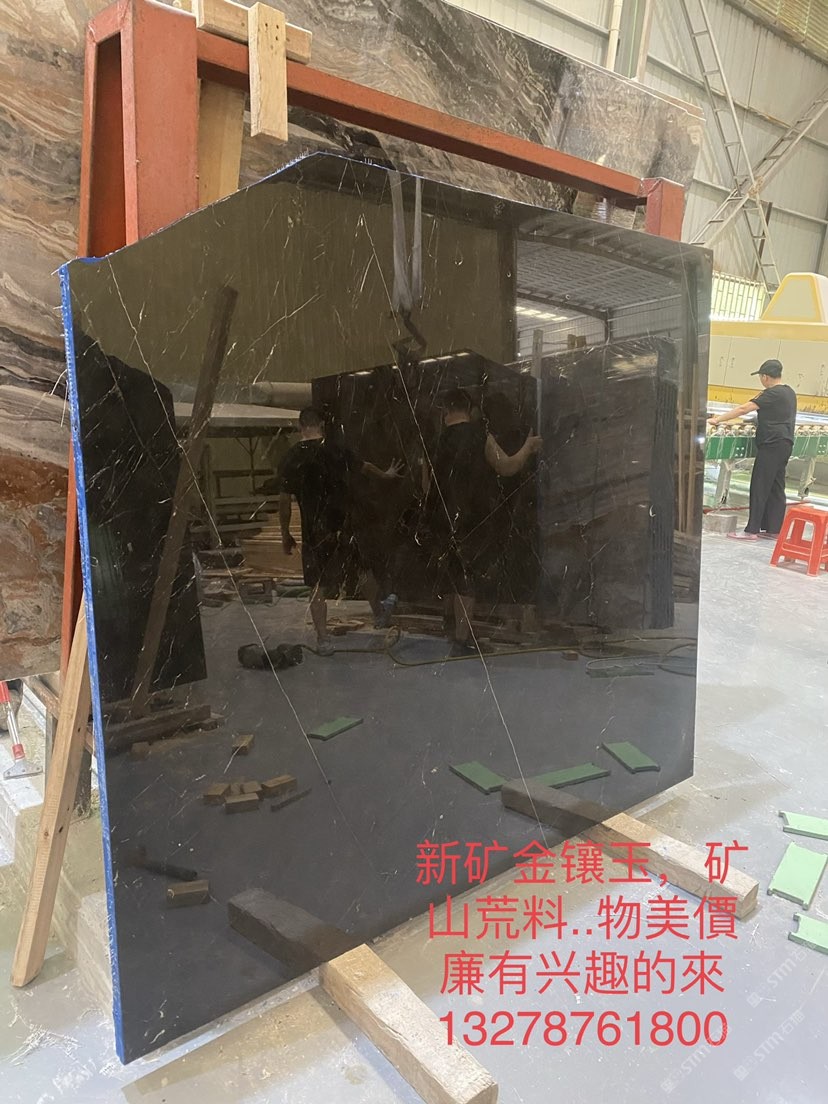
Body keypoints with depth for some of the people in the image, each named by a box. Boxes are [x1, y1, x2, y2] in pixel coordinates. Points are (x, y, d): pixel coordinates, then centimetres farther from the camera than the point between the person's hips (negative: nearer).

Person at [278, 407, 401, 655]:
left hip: (314, 531, -1)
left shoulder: (291, 458, -6)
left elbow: (284, 500, -5)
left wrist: (285, 535, 7)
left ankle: (323, 640, 5)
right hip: (344, 525, 2)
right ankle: (379, 612, 42)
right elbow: (365, 467, 17)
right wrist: (386, 475, 38)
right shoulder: (337, 451, -2)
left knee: (318, 586, 7)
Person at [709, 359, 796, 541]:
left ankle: (752, 530, -5)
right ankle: (774, 529, 14)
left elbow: (743, 409, -19)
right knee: (776, 488, 11)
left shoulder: (773, 394, -14)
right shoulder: (789, 392, 14)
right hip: (784, 444, 9)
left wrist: (718, 419, -17)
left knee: (760, 487, -7)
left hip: (772, 445, -9)